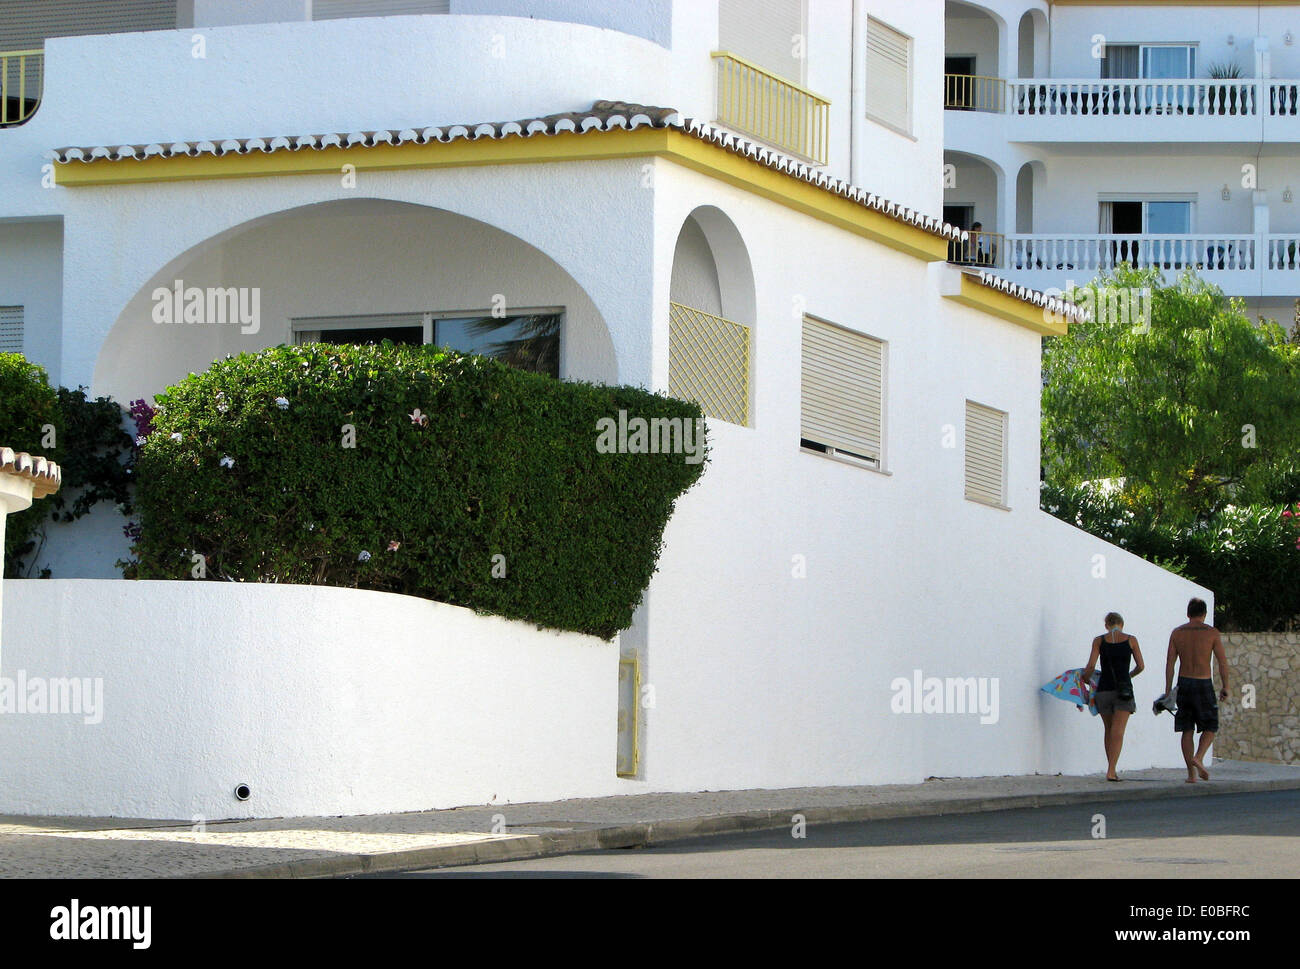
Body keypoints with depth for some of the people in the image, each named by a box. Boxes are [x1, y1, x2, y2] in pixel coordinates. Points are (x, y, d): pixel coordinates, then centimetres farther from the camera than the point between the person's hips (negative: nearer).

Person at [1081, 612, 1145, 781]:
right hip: (1124, 689, -1)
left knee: (1109, 730, 15)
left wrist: (1084, 677, 14)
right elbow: (1141, 666, 7)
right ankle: (1111, 771, -19)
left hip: (1104, 689, 1)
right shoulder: (1131, 640, 3)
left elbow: (1091, 666, -5)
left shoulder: (1099, 641, 2)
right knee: (1118, 731, -6)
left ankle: (1111, 769, 19)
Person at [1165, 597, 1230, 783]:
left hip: (1184, 684, 3)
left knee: (1187, 730, 7)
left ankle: (1191, 773, 3)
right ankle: (1198, 758, -15)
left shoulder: (1177, 633, 4)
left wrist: (1167, 691, 5)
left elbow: (1170, 663, 2)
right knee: (1210, 727, 10)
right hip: (1204, 684, -3)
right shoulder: (1212, 632, -3)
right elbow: (1223, 662, -5)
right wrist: (1225, 687, 5)